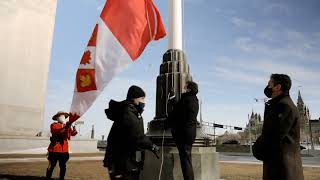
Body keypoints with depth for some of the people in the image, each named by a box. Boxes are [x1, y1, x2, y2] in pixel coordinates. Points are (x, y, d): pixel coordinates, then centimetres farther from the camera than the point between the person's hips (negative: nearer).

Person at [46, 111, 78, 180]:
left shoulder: (67, 126, 11)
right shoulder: (53, 125, -2)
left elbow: (73, 133, -2)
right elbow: (56, 131, -24)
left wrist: (74, 129, -25)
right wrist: (65, 128, -38)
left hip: (64, 149, 4)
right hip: (55, 149, -4)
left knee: (63, 166, 10)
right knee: (52, 165, 4)